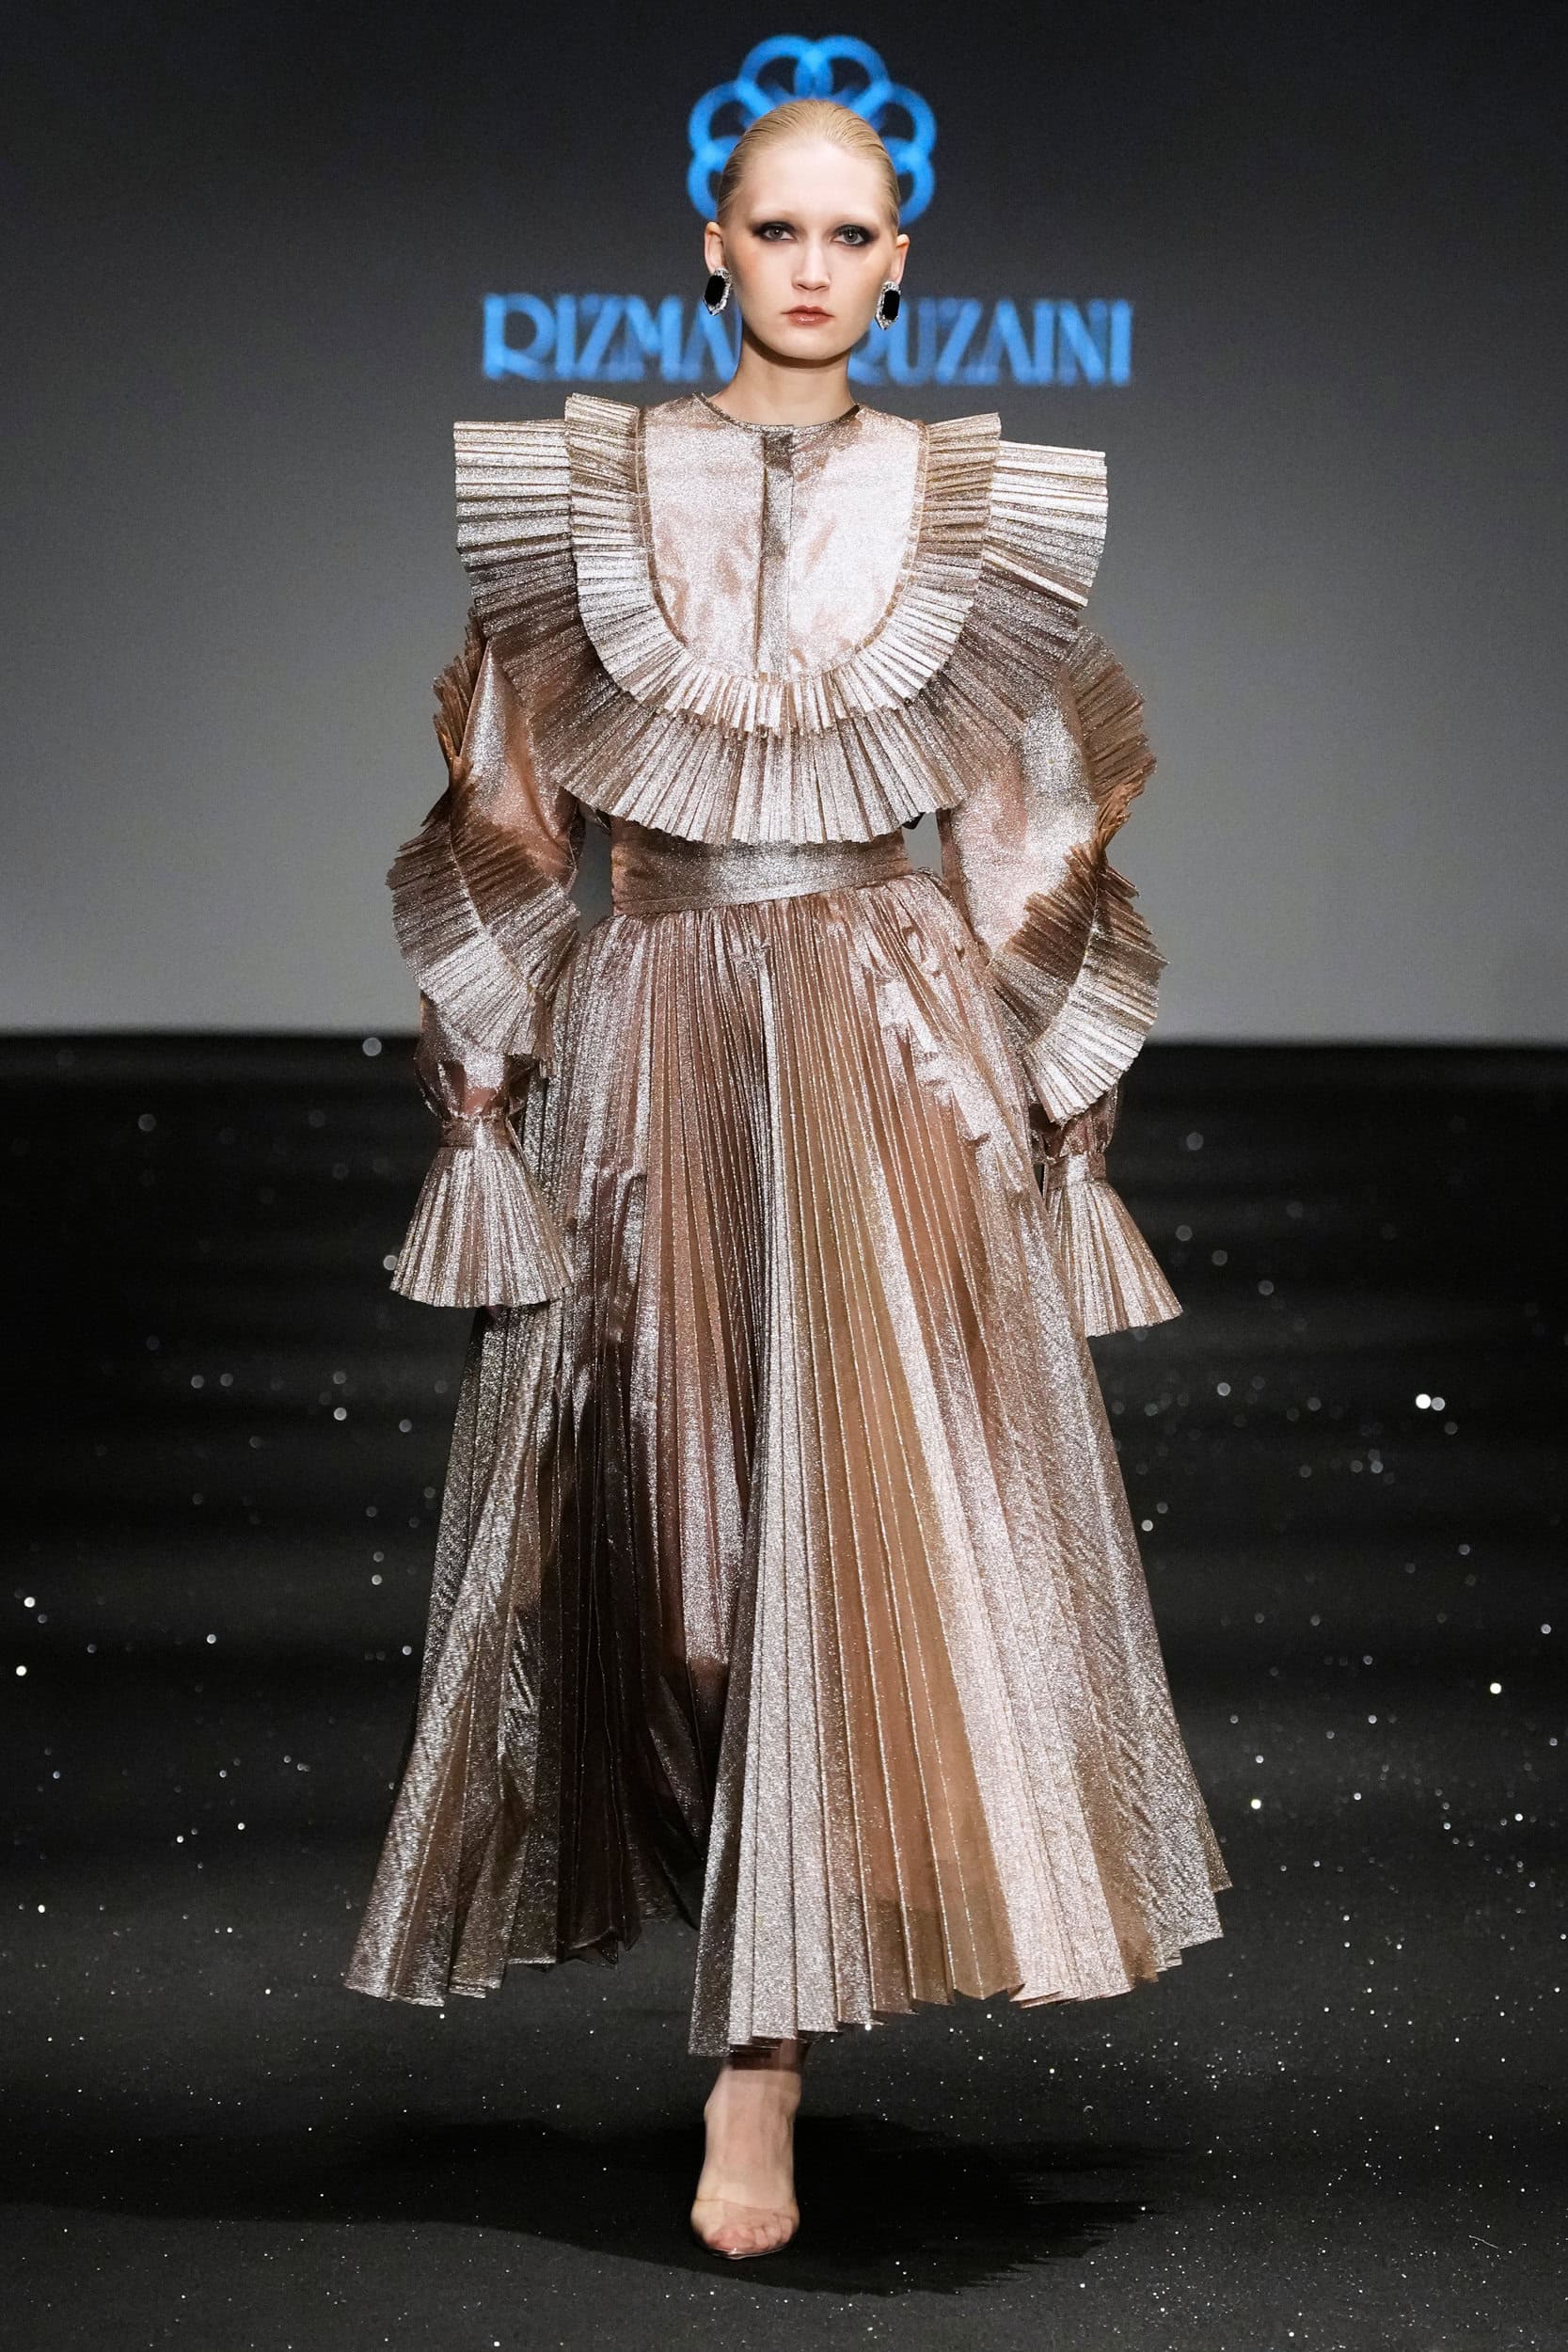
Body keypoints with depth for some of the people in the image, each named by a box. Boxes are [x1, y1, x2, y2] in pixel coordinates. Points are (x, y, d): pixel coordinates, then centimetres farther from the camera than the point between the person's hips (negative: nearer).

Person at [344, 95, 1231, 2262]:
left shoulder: (976, 509, 5)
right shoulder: (584, 490, 5)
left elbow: (1034, 842, 9)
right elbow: (504, 811, 8)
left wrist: (1031, 1093, 5)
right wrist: (495, 1056, 5)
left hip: (899, 1052, -1)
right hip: (646, 1045, 1)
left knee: (870, 1494, -10)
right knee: (658, 1497, 4)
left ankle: (763, 2076, -8)